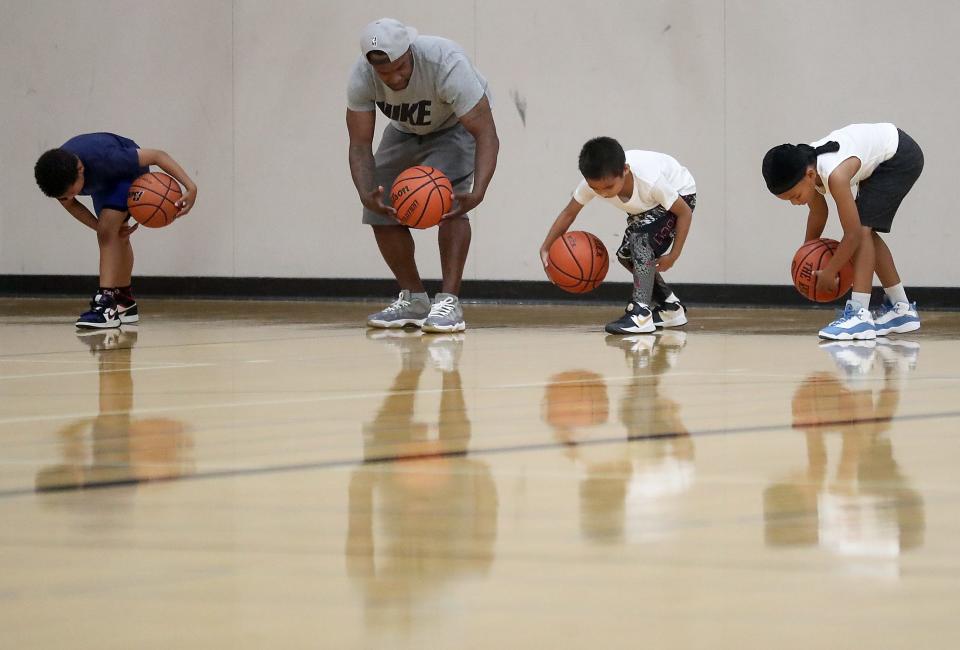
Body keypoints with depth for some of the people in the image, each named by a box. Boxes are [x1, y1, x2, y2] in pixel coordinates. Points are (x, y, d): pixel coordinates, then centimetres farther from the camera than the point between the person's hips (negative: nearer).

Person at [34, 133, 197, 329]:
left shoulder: (105, 158, -44)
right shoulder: (59, 178, -31)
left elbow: (157, 155, -34)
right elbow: (70, 203, -9)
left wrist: (191, 188, -37)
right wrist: (101, 227, -18)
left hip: (128, 173, -6)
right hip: (102, 183, 6)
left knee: (108, 233, -24)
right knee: (116, 237, 21)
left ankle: (107, 304, -28)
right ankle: (126, 302, 37)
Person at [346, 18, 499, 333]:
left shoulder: (446, 64, -41)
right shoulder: (362, 77, -30)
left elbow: (486, 134, -40)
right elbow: (360, 145, -23)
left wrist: (477, 193, -56)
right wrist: (366, 195, -43)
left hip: (457, 126, -5)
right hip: (406, 129, 5)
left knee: (449, 204, -27)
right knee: (381, 211, -4)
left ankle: (449, 302, -24)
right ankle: (413, 300, 12)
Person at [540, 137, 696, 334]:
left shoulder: (650, 179, -42)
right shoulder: (594, 180, -28)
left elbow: (685, 212, -28)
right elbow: (569, 213, -11)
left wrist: (673, 255, -27)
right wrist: (545, 248, -18)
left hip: (680, 195, -7)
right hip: (648, 206, 7)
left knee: (641, 235, -29)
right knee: (626, 255, 3)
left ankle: (640, 314, -32)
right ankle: (671, 308, 21)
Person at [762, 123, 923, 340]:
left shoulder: (835, 175, -37)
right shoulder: (804, 166, -12)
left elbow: (853, 235, -29)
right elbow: (818, 212, 8)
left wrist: (828, 273, -18)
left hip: (901, 157, -9)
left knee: (862, 228, -19)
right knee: (865, 231, 12)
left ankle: (859, 315, -24)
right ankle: (901, 309, 23)